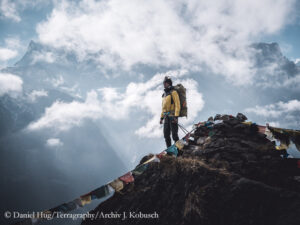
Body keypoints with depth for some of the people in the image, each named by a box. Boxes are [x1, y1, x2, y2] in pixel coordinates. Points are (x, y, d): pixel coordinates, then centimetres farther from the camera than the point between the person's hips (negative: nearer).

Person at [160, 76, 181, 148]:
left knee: (174, 135, -9)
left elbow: (177, 105, -11)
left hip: (172, 116, -7)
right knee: (166, 135, 6)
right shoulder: (164, 94, 20)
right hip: (166, 117, 8)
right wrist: (161, 118, 19)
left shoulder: (173, 92, -3)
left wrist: (176, 116, -20)